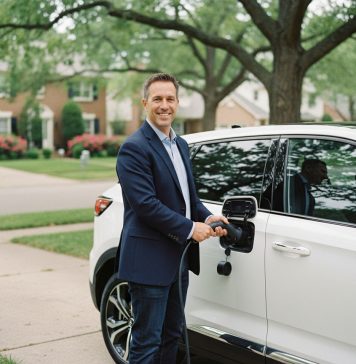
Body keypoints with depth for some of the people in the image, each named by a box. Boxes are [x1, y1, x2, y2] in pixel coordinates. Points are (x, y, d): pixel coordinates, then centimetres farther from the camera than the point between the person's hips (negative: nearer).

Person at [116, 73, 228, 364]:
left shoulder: (181, 144, 13)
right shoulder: (135, 148, -14)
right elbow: (145, 203, -22)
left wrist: (206, 217, -1)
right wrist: (190, 228, -18)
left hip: (179, 257, 9)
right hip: (150, 260, -9)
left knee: (173, 334, 19)